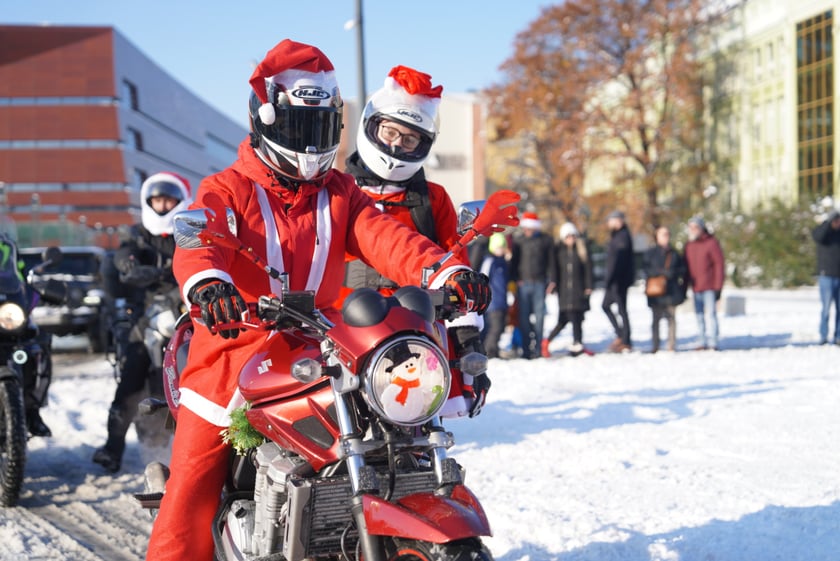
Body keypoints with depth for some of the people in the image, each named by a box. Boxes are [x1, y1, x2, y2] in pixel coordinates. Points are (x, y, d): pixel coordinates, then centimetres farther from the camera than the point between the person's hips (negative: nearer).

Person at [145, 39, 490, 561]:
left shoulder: (341, 195, 14)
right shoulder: (227, 190, 3)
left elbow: (385, 238, -4)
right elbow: (198, 239, -18)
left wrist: (447, 272, -25)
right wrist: (206, 283, -43)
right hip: (234, 358, -3)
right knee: (191, 494, -5)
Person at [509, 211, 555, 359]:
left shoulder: (546, 240, 7)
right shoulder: (518, 241, 9)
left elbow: (551, 262, 8)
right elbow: (513, 262, 11)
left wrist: (551, 281, 1)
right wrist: (516, 279, -2)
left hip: (540, 283, -1)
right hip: (523, 283, 1)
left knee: (539, 316, -1)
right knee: (524, 317, -2)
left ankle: (537, 348, 5)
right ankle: (526, 348, 2)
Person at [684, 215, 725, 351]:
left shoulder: (711, 243, -6)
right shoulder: (689, 245, 12)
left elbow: (719, 264, -7)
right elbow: (686, 266, 15)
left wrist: (718, 287, -11)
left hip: (709, 287, -6)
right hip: (695, 287, 6)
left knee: (711, 313, -7)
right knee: (699, 315, 7)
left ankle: (713, 342, -5)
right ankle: (702, 342, 11)